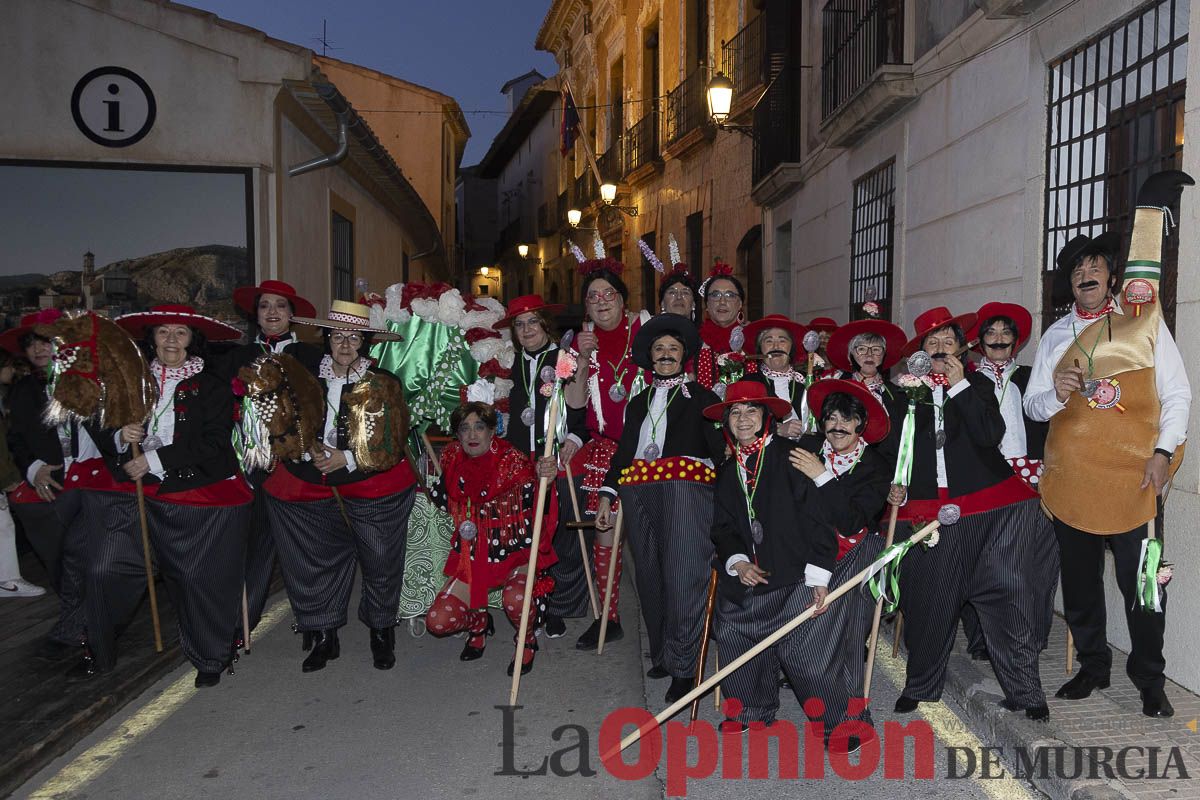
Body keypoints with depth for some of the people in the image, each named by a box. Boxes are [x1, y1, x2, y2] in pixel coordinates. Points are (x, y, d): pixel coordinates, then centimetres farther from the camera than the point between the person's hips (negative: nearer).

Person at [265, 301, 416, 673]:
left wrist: (348, 458, -18)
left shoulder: (382, 384, -2)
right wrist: (312, 452, -11)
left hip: (374, 489, -2)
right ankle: (324, 638, 22)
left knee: (380, 563, 6)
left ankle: (382, 633, 27)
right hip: (311, 487, 2)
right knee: (315, 565, 5)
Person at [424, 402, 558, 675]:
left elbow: (538, 510, -25)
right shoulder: (454, 462, 2)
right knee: (437, 622, -9)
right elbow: (442, 502, 22)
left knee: (515, 599, -34)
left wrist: (543, 479, -44)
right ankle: (479, 622, 26)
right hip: (473, 560, 4)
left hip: (516, 554, -4)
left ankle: (527, 641, 2)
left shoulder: (513, 461, -13)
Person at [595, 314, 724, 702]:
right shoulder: (639, 402, 26)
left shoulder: (700, 396, 14)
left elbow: (718, 445, 3)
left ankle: (682, 666, -5)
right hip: (638, 492, 5)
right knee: (650, 575, 5)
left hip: (686, 487, -4)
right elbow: (624, 449, 23)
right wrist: (606, 495, 15)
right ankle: (661, 656, 18)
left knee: (683, 573, -12)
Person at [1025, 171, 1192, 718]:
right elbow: (1032, 404, 11)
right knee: (1079, 581, 12)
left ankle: (1149, 680, 20)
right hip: (1070, 477, 3)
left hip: (1134, 477, -3)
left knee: (1141, 584, 1)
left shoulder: (1143, 324, 3)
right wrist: (1056, 393, -11)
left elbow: (1177, 395, 2)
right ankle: (1093, 665, 30)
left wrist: (1163, 451, -10)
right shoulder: (1055, 336, 10)